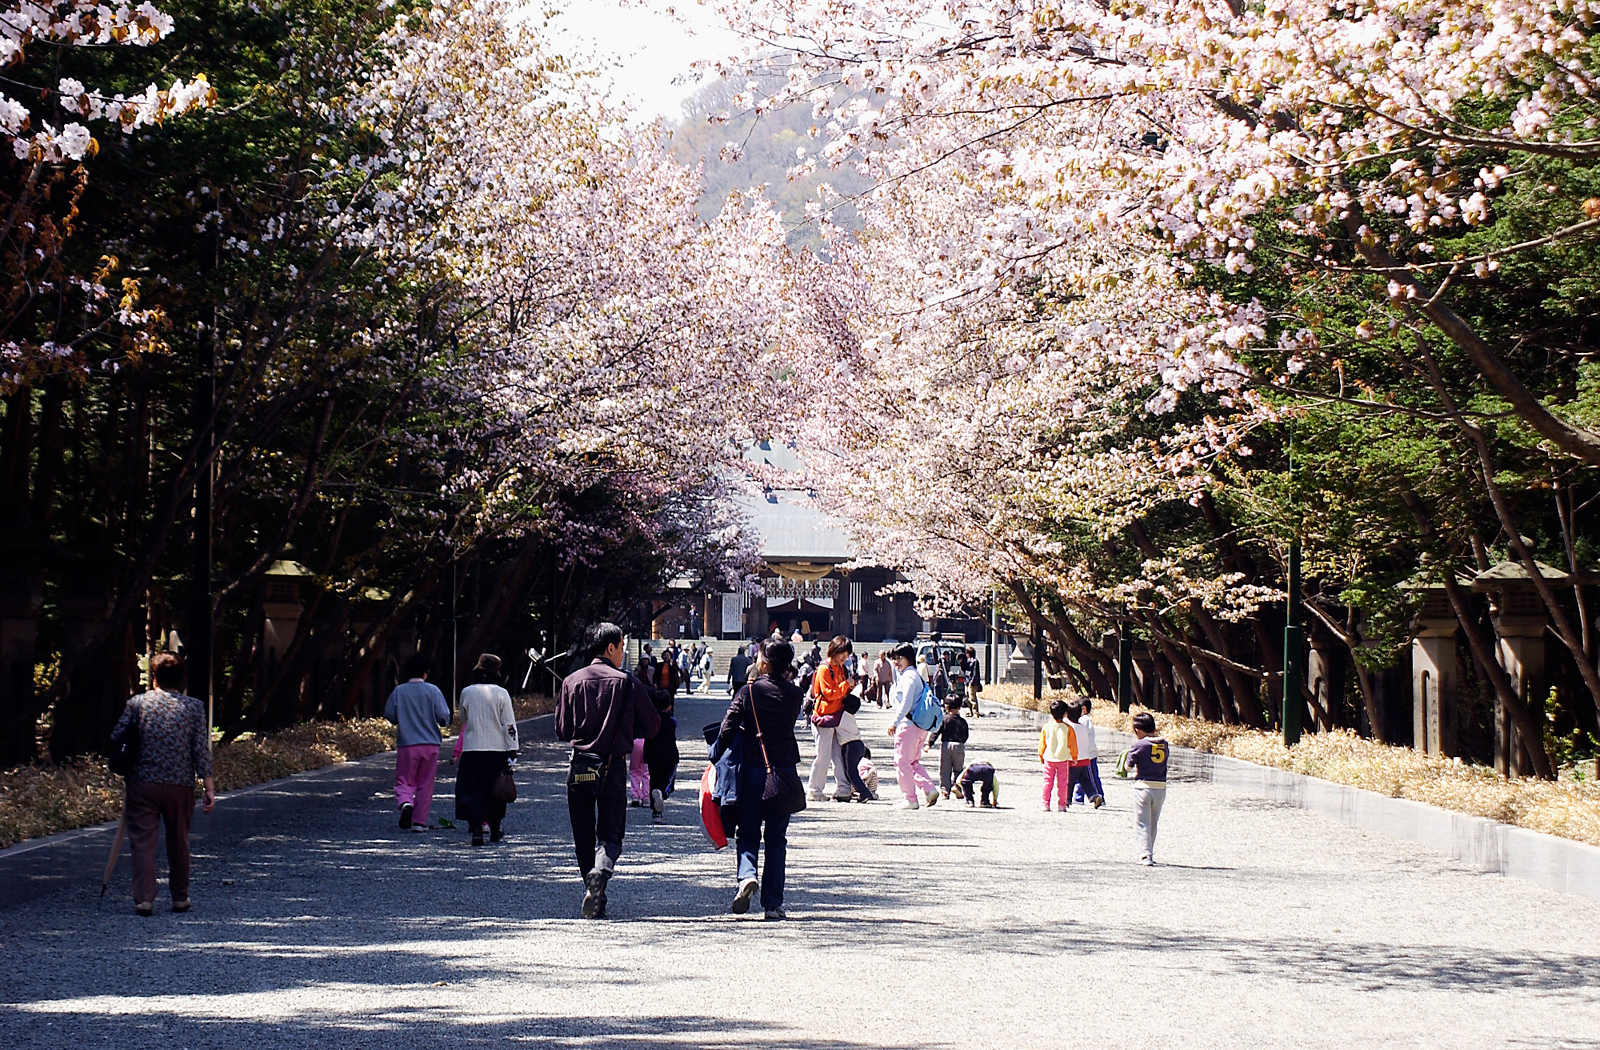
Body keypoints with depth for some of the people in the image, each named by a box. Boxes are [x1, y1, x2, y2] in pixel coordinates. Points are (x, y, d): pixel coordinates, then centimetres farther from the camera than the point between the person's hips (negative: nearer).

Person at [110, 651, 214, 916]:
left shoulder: (137, 703, 1)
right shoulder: (194, 707, 1)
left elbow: (115, 740, 1)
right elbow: (201, 751, -2)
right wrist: (209, 788, 0)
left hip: (142, 784, -1)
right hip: (180, 785, 1)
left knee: (143, 842, 2)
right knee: (179, 843, 15)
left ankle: (144, 899, -7)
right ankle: (180, 898, 23)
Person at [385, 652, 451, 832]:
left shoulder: (399, 691, 0)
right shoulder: (432, 691, -4)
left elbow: (389, 715, 4)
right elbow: (443, 716, -8)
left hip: (406, 744, 0)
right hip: (430, 744, 0)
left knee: (404, 781, 7)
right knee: (425, 784, 9)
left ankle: (405, 803, -23)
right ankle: (419, 821, 8)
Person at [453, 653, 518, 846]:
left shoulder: (466, 692, -2)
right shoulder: (501, 693, -5)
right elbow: (509, 725, -6)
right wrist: (512, 751, -5)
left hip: (472, 750, -1)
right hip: (497, 749, 1)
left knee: (471, 791, 0)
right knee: (495, 791, 13)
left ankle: (476, 830, -16)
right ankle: (494, 831, 23)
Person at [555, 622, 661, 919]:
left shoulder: (572, 681, 0)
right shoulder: (628, 683, -4)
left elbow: (562, 730, 4)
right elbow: (651, 726, 2)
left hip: (579, 768, 1)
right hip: (613, 767, -1)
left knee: (583, 836, 11)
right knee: (610, 833, 5)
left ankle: (594, 904, 10)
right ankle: (601, 872, -26)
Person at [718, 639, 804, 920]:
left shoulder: (749, 692, -7)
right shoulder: (794, 694, 0)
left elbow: (727, 730, -10)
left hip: (753, 769, -2)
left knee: (747, 833, 8)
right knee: (776, 838, 8)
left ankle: (747, 875, -21)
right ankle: (773, 903, 5)